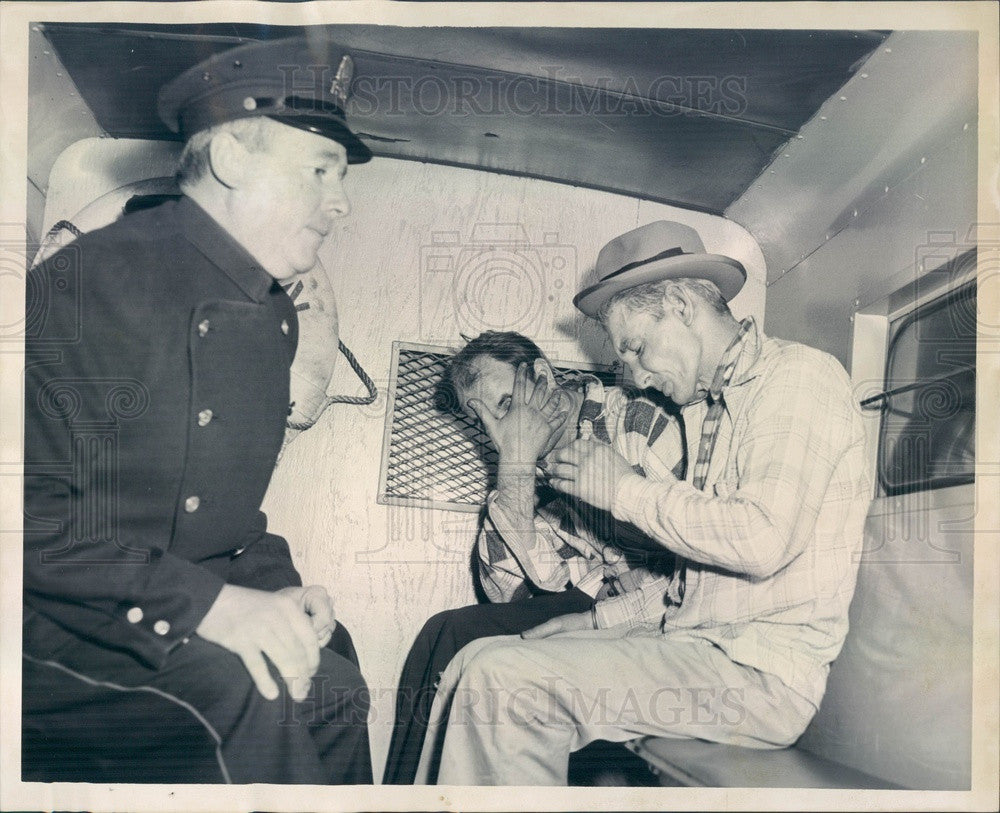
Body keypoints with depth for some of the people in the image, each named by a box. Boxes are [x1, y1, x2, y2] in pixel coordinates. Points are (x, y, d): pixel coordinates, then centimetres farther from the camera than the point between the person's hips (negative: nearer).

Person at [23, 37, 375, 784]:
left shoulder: (276, 315, 11)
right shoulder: (97, 281, -15)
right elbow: (34, 515, -22)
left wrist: (279, 591, -1)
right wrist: (207, 603, -26)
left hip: (199, 606, 8)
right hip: (60, 623, -7)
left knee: (330, 683, -8)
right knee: (248, 694, -27)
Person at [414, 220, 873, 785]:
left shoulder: (797, 375, -8)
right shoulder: (708, 405, 18)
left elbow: (762, 540, -23)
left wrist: (626, 491, -12)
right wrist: (598, 618, 7)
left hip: (764, 673, -8)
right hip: (687, 640, 9)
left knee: (504, 678, -21)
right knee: (482, 664, 2)